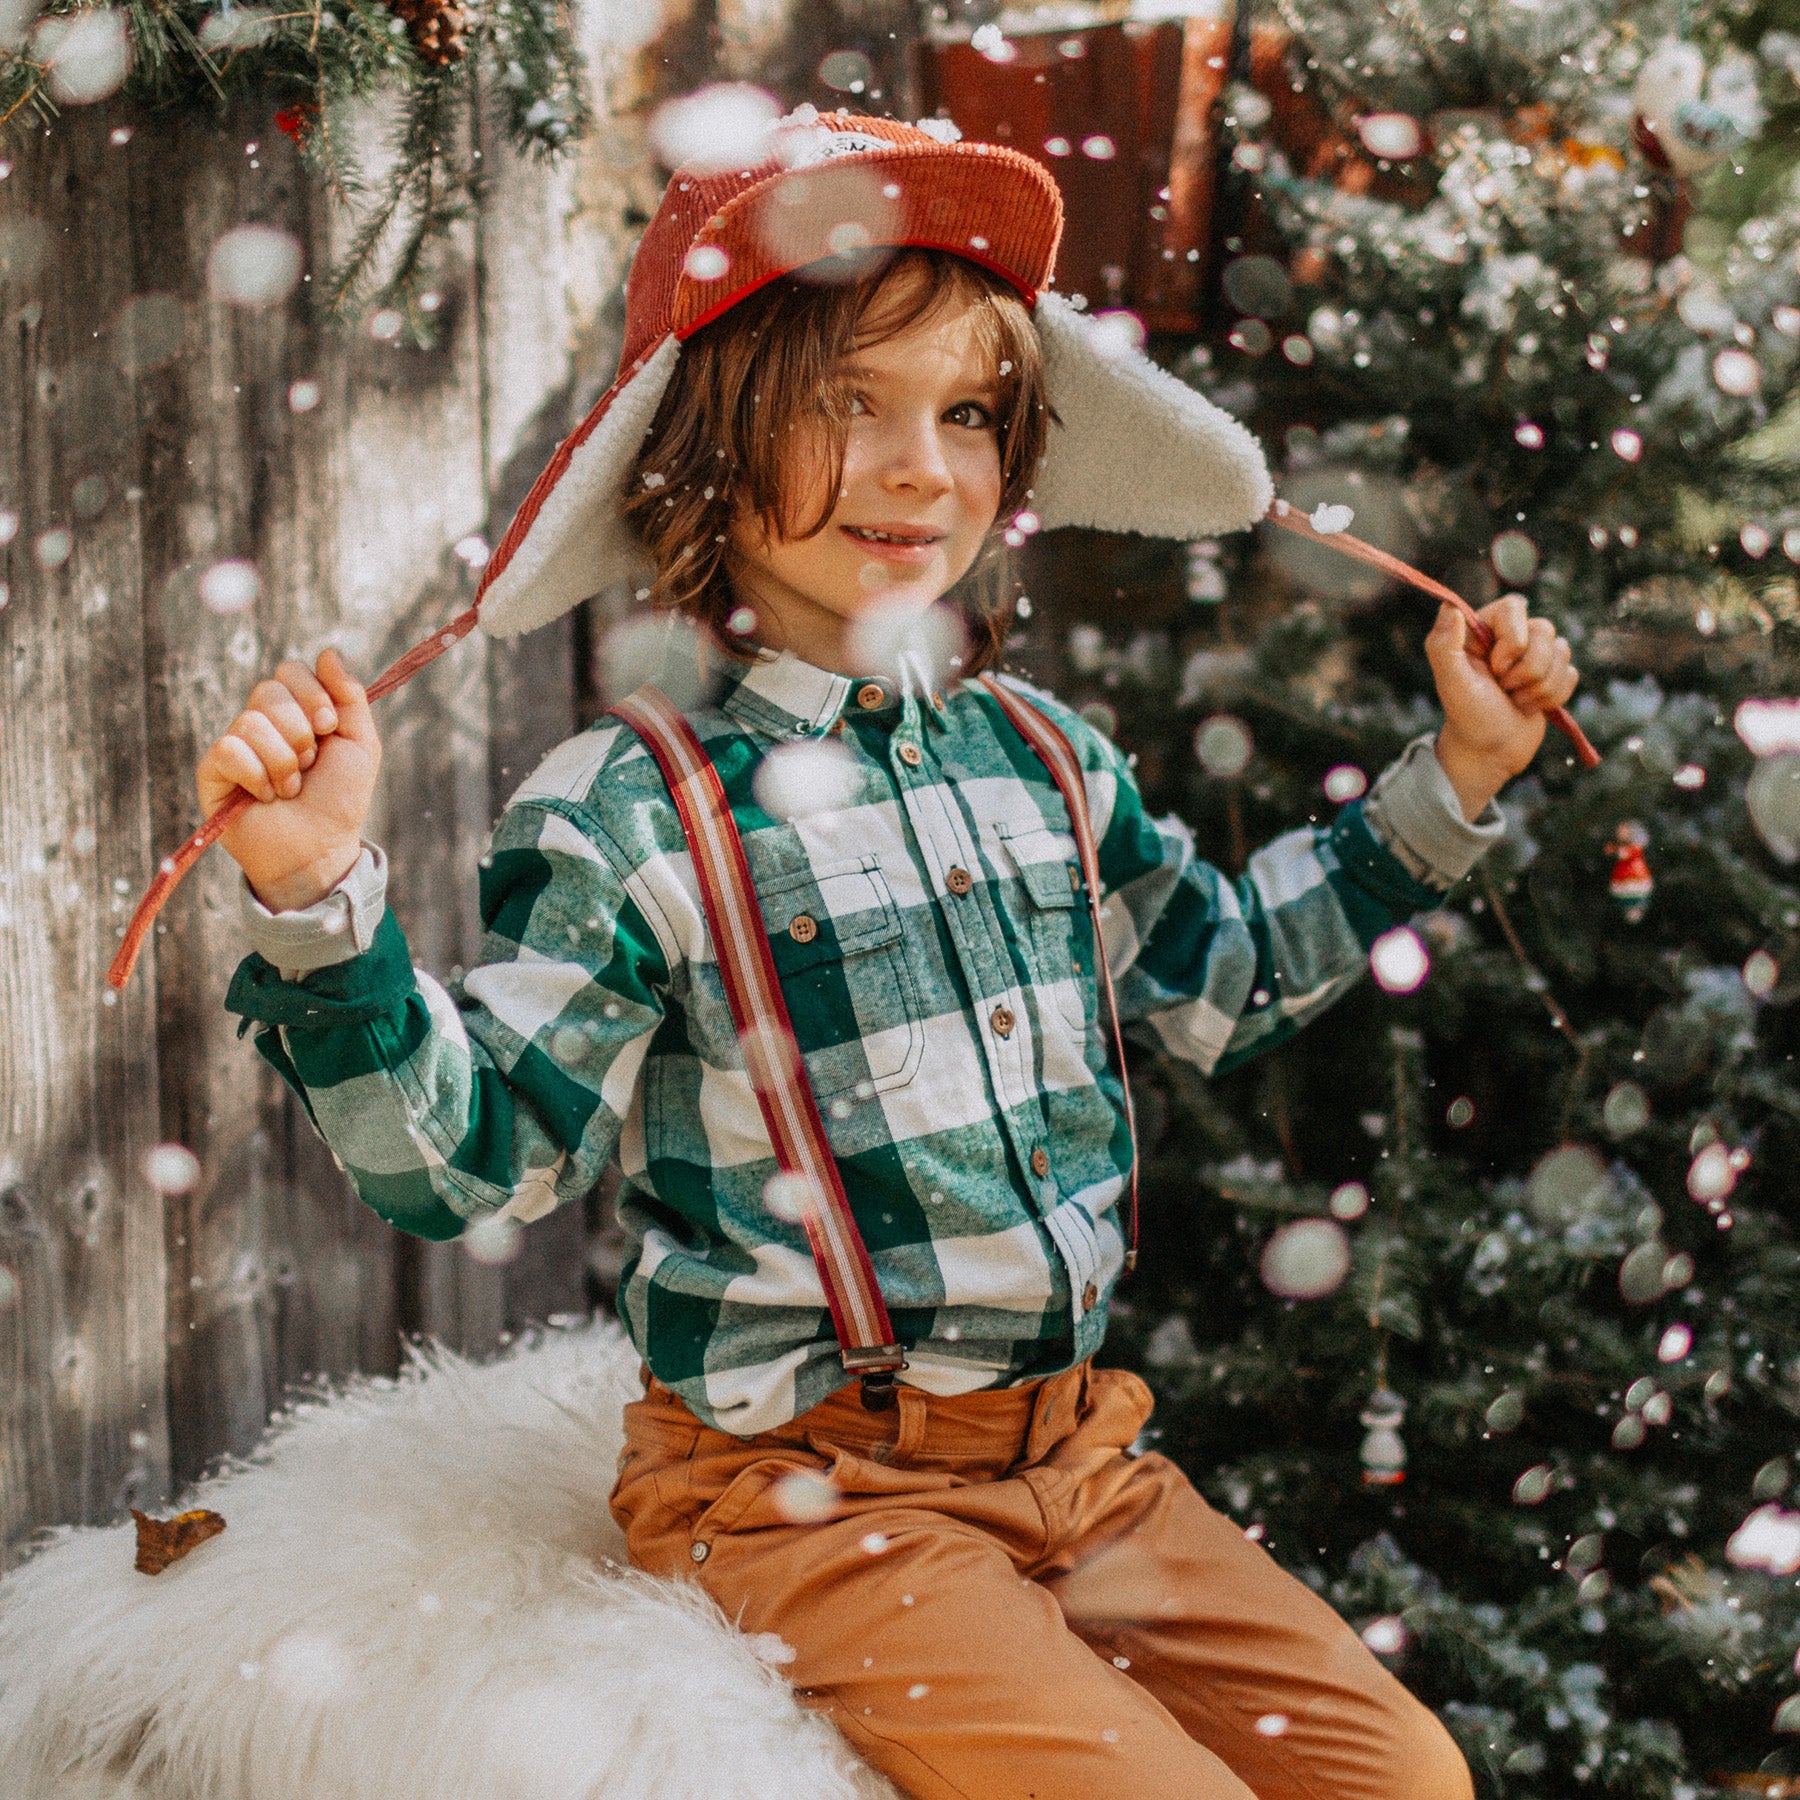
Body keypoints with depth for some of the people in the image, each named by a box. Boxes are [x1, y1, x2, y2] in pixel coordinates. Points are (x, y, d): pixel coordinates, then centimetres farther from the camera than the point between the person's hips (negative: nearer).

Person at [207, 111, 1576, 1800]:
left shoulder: (1043, 758, 8)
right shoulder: (631, 816, -12)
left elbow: (1221, 975, 24)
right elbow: (471, 1155, -15)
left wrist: (1454, 778, 22)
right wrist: (322, 905, -29)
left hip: (1079, 1453, 7)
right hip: (814, 1493, -6)